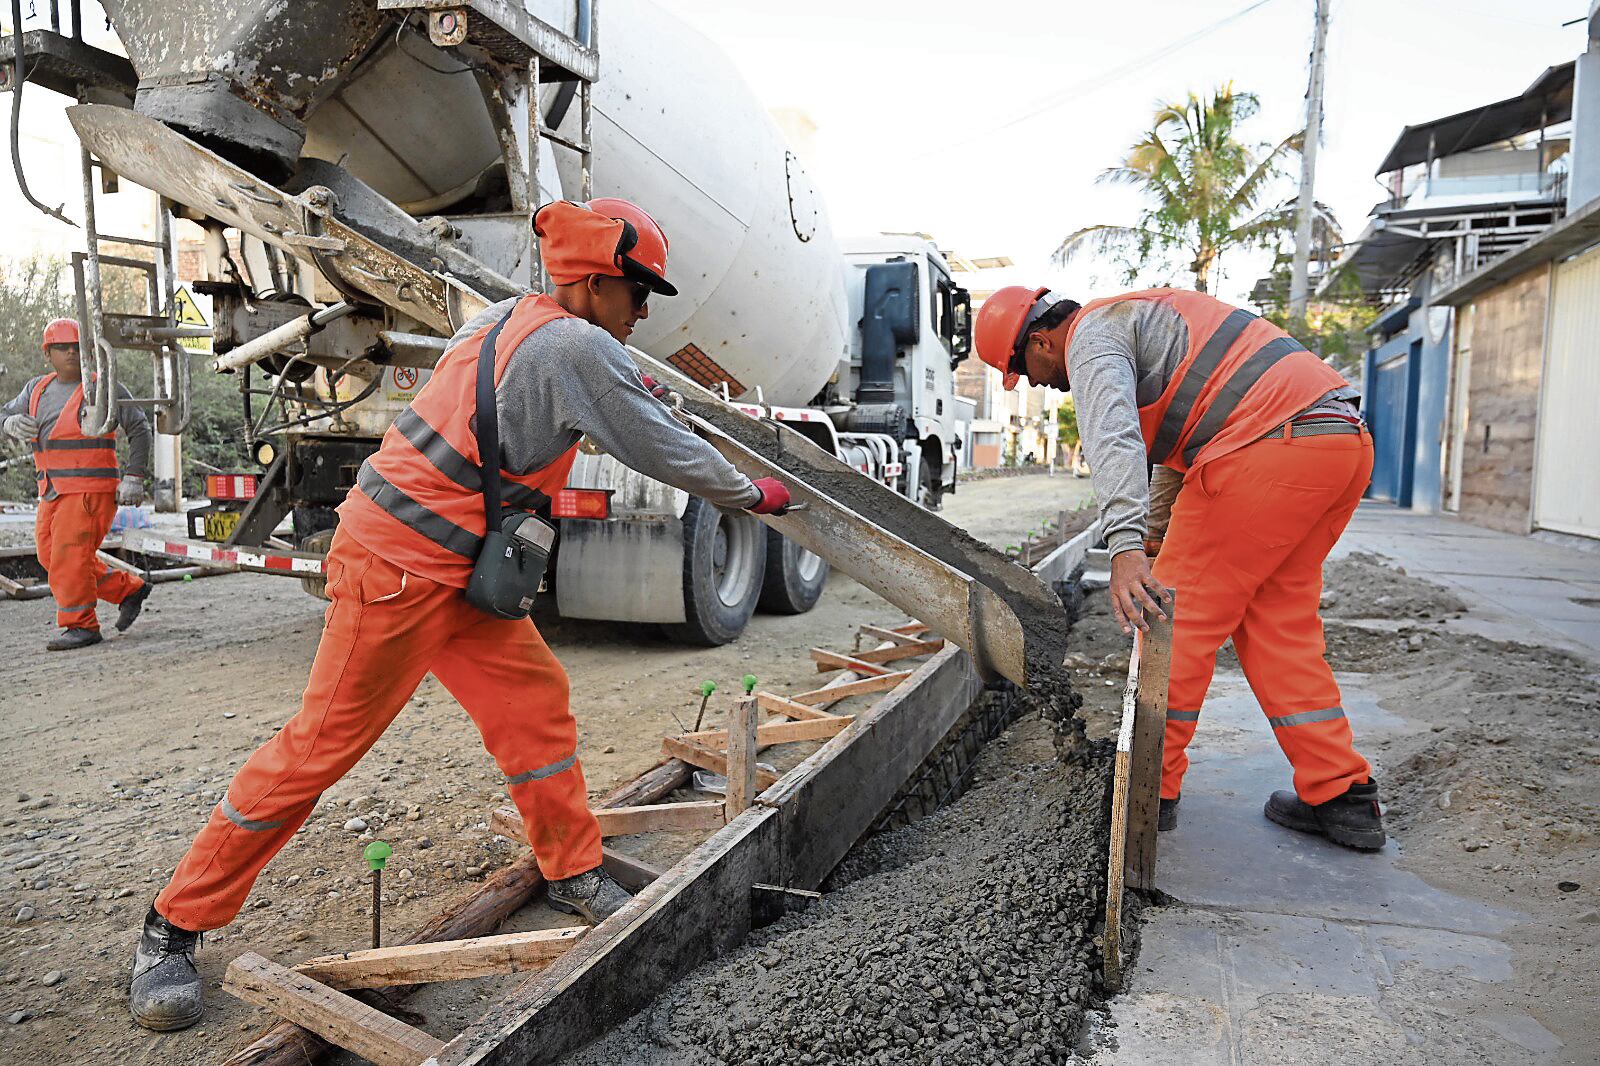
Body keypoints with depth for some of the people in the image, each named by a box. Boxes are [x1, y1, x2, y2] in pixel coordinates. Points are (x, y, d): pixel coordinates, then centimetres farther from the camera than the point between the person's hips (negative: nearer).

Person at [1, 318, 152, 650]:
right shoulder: (38, 388, 14)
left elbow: (139, 429, -5)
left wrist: (134, 477, -12)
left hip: (90, 490, -8)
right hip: (53, 493, 8)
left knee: (69, 557, -12)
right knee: (52, 558, 9)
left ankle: (82, 626, -3)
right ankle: (130, 590, 19)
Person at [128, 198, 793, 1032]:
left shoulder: (505, 318, 8)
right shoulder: (579, 347, -18)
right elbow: (664, 448, -10)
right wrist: (753, 495, 5)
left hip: (454, 566, 10)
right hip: (395, 567, -10)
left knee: (532, 698, 9)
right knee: (324, 743, 1)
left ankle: (573, 874, 23)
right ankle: (174, 925, 18)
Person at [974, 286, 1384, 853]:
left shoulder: (1091, 334, 1)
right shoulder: (1143, 317, 32)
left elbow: (1113, 435, -21)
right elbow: (1181, 427, 41)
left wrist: (1124, 547, -33)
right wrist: (1157, 536, 47)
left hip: (1268, 447, -10)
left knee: (1182, 616, 0)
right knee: (1277, 623, 15)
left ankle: (1153, 787, 10)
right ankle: (1343, 797, 16)